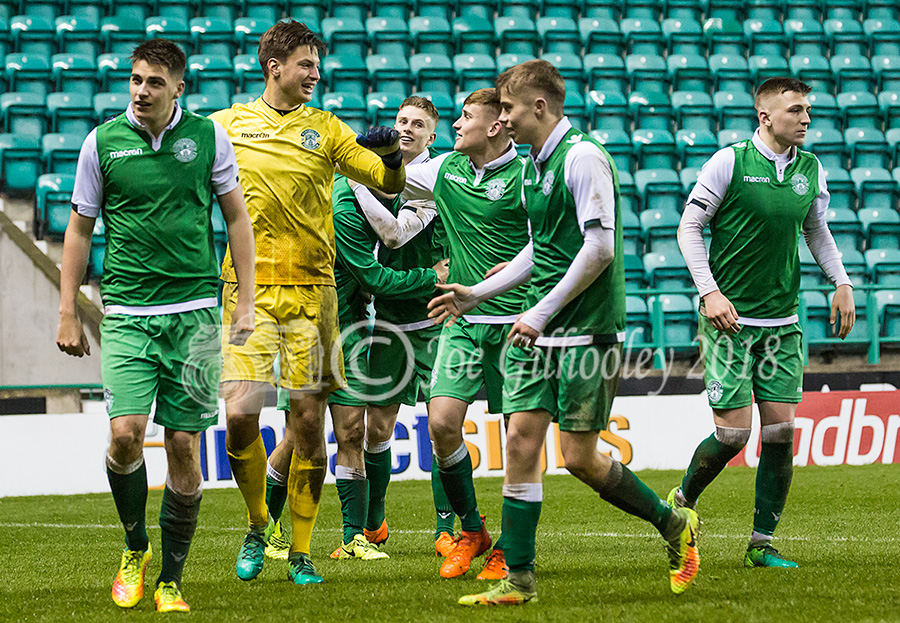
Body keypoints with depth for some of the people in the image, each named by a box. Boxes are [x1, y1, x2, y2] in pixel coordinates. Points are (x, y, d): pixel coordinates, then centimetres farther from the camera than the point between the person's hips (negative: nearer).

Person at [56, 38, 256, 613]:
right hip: (127, 313, 0)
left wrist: (246, 301, 4)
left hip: (196, 311, 0)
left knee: (185, 446, 0)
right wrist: (68, 313, 5)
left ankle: (171, 580, 11)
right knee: (125, 434, -15)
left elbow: (237, 216, 10)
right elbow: (80, 229, 9)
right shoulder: (102, 143, 1)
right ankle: (135, 549, 11)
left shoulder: (208, 136, 2)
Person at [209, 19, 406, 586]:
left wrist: (391, 154, -14)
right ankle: (257, 527, 12)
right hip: (249, 288, -1)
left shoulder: (326, 128, 10)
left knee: (309, 421, -2)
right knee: (240, 414, -13)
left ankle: (301, 553, 11)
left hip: (311, 289, 1)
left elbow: (389, 183, 7)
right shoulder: (226, 125, 8)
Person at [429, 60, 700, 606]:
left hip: (588, 330, -8)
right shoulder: (534, 165, 15)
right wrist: (476, 294, 22)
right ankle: (519, 578, 3)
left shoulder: (583, 156, -13)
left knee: (580, 457, -5)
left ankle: (674, 524, 17)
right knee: (521, 440, 0)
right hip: (538, 333, 8)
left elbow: (599, 247, -20)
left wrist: (543, 311, -19)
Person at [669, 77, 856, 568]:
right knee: (733, 432, -8)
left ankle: (761, 543, 7)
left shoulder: (810, 169, 7)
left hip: (783, 323, 5)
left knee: (781, 430, -2)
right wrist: (710, 292, -14)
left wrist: (841, 282, 7)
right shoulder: (729, 162, -9)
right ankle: (682, 502, 21)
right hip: (729, 321, -5)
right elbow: (688, 227, -5)